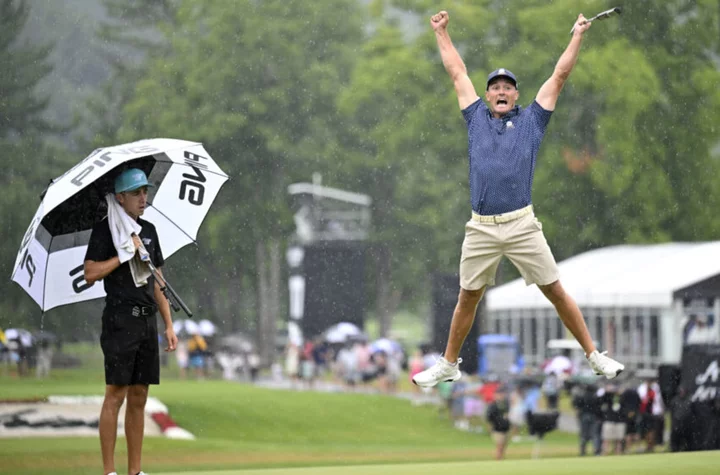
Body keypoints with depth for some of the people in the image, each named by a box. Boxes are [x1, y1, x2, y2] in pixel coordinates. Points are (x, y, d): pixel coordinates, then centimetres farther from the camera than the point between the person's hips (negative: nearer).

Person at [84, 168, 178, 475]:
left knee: (139, 398, 7)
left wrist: (169, 325, 13)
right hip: (120, 320, -7)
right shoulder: (105, 230, -4)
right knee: (116, 394, -7)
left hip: (147, 321, 7)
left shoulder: (149, 231, 16)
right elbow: (90, 274, -14)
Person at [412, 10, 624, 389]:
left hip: (521, 226, -2)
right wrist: (441, 32, 27)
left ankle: (594, 357, 4)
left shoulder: (531, 120, 11)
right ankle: (448, 365, 20)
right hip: (480, 229, 2)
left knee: (556, 292, -1)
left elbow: (559, 76, 14)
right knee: (467, 299, 8)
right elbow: (457, 73, 22)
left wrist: (578, 36, 14)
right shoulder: (477, 118, 15)